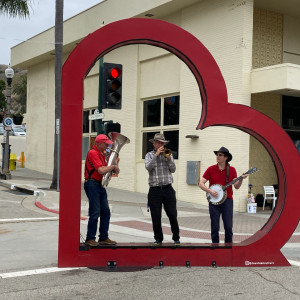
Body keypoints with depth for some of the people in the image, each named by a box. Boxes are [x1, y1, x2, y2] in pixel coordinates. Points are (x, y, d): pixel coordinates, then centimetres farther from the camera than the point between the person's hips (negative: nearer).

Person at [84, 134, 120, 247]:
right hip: (92, 184, -10)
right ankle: (90, 239, 0)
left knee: (106, 212, 9)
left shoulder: (102, 154, 19)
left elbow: (105, 168, 22)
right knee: (95, 213, -8)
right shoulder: (93, 153, -12)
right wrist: (113, 166, -6)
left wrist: (113, 169, 3)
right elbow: (101, 170, -20)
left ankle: (103, 238, 16)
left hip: (100, 185, 10)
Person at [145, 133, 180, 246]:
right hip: (154, 190, -1)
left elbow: (173, 169, 4)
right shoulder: (149, 155, 8)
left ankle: (176, 238, 14)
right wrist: (156, 155, -14)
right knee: (156, 217, 2)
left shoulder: (169, 154, 13)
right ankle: (158, 239, 18)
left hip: (168, 189, 1)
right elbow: (148, 167, -10)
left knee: (172, 215, 0)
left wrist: (168, 159, -11)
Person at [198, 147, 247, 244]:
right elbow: (201, 184, 0)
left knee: (228, 227, -2)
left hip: (227, 200, 0)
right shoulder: (211, 169, 2)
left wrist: (241, 179, -16)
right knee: (215, 227, 1)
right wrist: (210, 191, -14)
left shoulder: (231, 170, 4)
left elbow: (237, 186, 2)